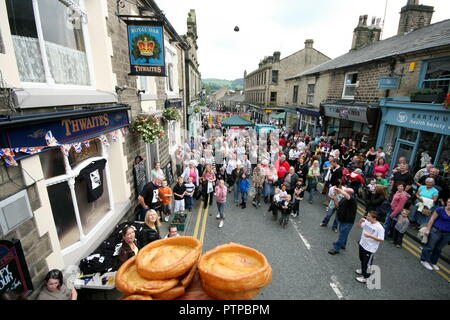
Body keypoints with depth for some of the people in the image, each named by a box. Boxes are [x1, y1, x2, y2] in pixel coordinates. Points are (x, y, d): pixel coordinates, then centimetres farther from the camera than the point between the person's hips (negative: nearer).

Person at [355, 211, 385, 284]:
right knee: (362, 259, 27)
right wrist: (361, 221, -14)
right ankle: (363, 270, 51)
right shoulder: (367, 222, -9)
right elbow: (359, 226, 6)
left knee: (367, 263, 9)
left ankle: (365, 277, 27)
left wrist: (371, 236, -31)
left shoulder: (379, 228, -26)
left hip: (370, 248, -7)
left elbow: (381, 239, -23)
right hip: (362, 244, 7)